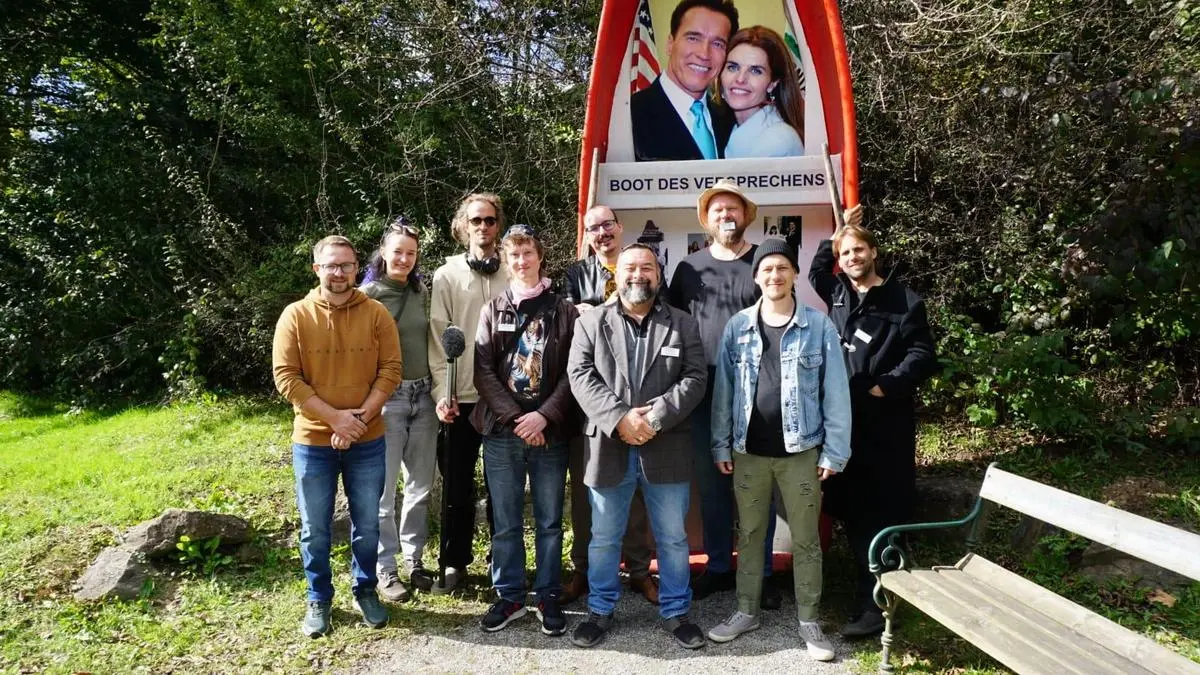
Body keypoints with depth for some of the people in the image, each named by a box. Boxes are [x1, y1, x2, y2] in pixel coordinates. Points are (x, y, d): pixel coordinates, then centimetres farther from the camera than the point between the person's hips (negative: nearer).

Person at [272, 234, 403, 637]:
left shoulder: (376, 314, -2)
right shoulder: (295, 316, -4)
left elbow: (390, 370, -5)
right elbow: (286, 376, -9)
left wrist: (360, 418, -15)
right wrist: (335, 417, -16)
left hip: (367, 441, 1)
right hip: (313, 442, -1)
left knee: (368, 525, 12)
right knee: (315, 530, 10)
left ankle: (365, 591, 32)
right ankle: (319, 600, 28)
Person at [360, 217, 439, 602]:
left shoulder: (421, 292, 9)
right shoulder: (368, 295, -7)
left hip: (423, 396, 5)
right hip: (386, 399, -5)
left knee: (421, 486, 12)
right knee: (384, 490, 2)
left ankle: (414, 561, 27)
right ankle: (386, 570, 15)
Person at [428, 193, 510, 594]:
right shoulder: (447, 276, 2)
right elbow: (439, 339, -1)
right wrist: (442, 392, -8)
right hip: (463, 396, 0)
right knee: (457, 483, 7)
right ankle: (454, 562, 22)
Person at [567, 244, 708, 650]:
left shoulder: (683, 325, 6)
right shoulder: (590, 322, 4)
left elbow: (694, 378, -3)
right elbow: (581, 376, -6)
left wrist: (655, 418, -16)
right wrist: (619, 418, -18)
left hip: (666, 449, 1)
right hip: (608, 447, 0)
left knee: (673, 538, 11)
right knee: (604, 538, 12)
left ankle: (675, 612, 27)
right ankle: (600, 610, 28)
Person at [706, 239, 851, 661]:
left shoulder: (819, 325, -4)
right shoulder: (738, 326, 2)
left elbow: (835, 392, -4)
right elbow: (723, 389, 4)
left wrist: (834, 452, -7)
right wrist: (721, 445, 1)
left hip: (801, 452, -2)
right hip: (748, 451, 2)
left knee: (805, 539, 9)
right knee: (749, 534, 14)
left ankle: (809, 621, 23)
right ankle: (746, 611, 29)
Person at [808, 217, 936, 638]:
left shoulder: (904, 301, -3)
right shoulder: (838, 293, 12)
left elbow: (922, 355, -6)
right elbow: (816, 272, 33)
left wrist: (885, 386, -16)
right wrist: (832, 239, 19)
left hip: (884, 422, -5)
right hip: (842, 418, 6)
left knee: (880, 511, -3)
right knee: (848, 506, 10)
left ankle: (876, 603, 3)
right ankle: (867, 585, 24)